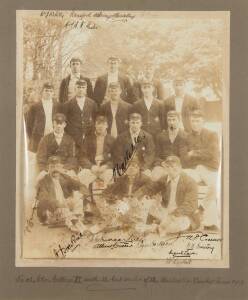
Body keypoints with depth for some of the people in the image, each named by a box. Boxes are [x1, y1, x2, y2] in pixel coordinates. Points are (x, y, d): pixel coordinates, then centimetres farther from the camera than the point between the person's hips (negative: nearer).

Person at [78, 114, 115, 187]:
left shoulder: (111, 140, 9)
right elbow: (82, 157, 5)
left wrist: (106, 166, -13)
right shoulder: (88, 138, 11)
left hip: (106, 168, 0)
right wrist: (91, 166, -11)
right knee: (81, 177, -30)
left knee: (111, 176, -33)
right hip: (90, 168, 1)